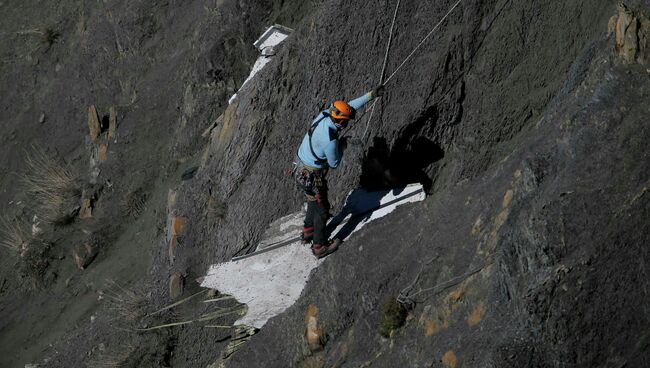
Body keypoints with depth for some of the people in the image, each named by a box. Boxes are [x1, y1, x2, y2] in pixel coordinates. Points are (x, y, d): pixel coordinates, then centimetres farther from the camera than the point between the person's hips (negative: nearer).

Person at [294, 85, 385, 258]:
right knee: (321, 210, 12)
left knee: (314, 203, 30)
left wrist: (371, 95, 2)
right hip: (312, 178, -8)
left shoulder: (323, 115, -13)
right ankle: (319, 246, 28)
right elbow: (334, 163, -17)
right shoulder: (330, 140, -35)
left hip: (301, 168, 8)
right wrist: (342, 146, -3)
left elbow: (351, 106, 1)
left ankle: (308, 232, 49)